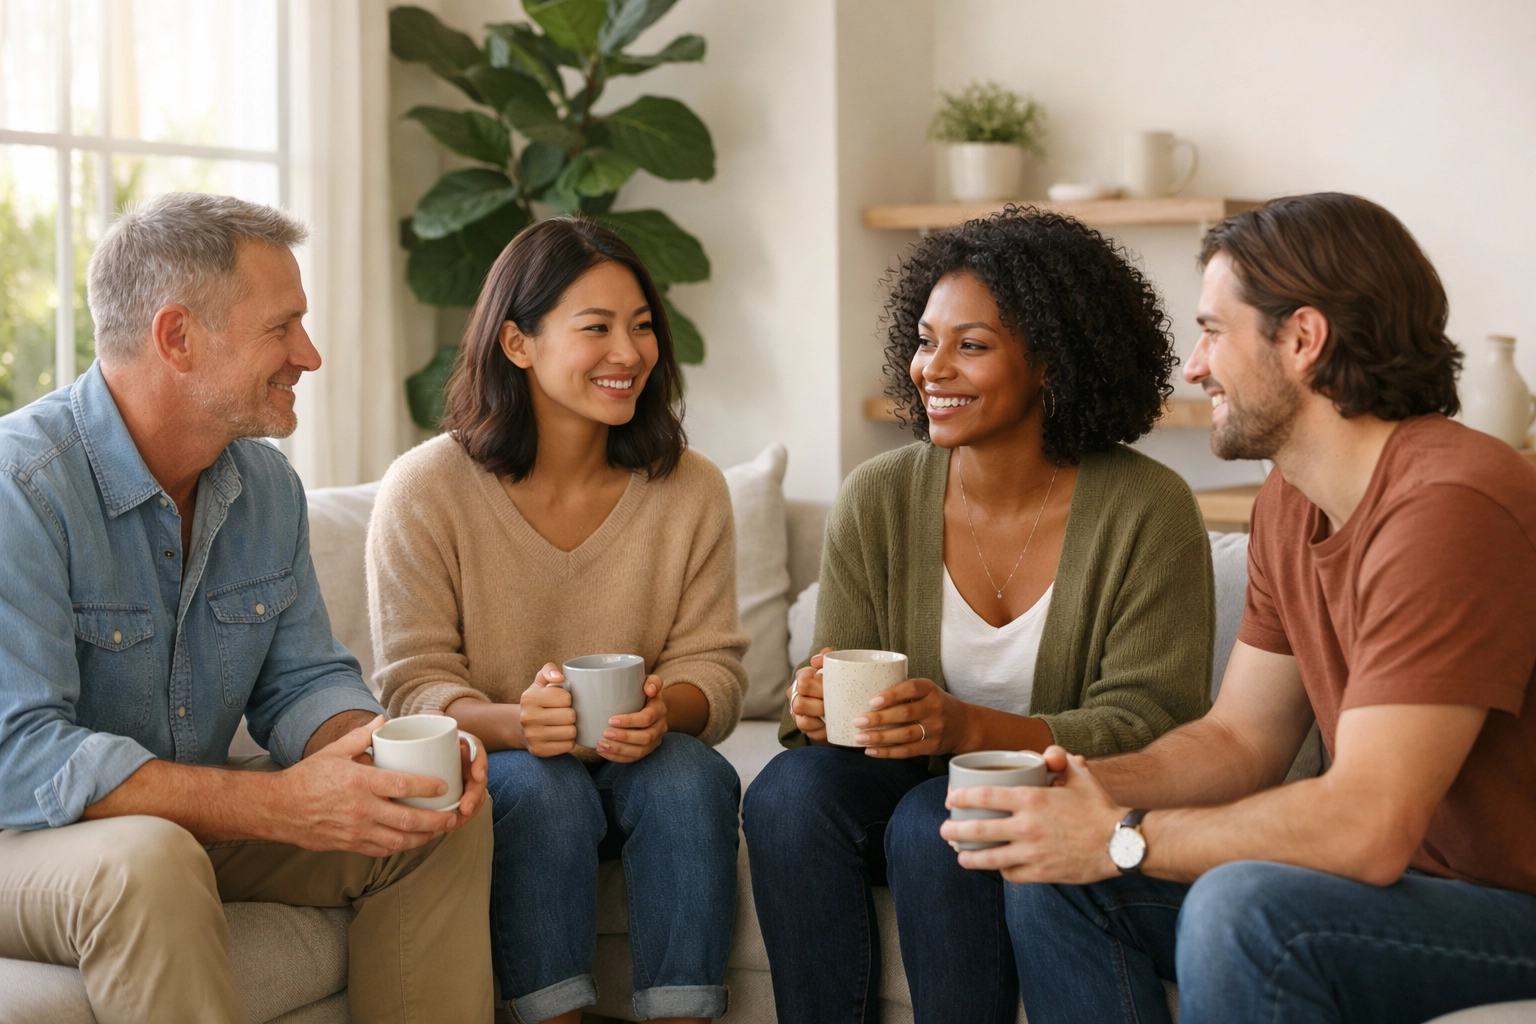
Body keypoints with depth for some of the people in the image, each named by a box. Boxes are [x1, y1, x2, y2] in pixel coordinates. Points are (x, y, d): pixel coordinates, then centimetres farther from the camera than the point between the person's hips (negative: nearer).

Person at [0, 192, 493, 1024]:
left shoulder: (266, 485, 3)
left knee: (443, 821, -5)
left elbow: (302, 682, 8)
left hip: (191, 822, 8)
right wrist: (281, 805, -37)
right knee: (149, 860, -39)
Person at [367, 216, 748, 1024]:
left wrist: (667, 710, -26)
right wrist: (515, 722, -32)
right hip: (483, 773, -2)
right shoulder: (425, 491, -9)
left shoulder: (690, 488, 0)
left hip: (636, 771, 2)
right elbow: (414, 685, -10)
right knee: (543, 787, -33)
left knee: (690, 773, -29)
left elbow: (713, 664, -1)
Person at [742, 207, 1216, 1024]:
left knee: (934, 826, -32)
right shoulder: (876, 502, 0)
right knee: (790, 790, -25)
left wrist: (969, 728, -30)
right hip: (917, 787, 4)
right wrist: (816, 706, -22)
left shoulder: (1147, 512, -11)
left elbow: (1148, 727, -14)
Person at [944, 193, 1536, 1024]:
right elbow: (1240, 738, 11)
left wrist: (1120, 837, -19)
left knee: (1239, 909, -34)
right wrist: (1089, 787, -9)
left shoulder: (1450, 507, -25)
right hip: (1413, 876, 9)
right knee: (1052, 878, 0)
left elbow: (1368, 828, -30)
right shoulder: (1290, 503, 6)